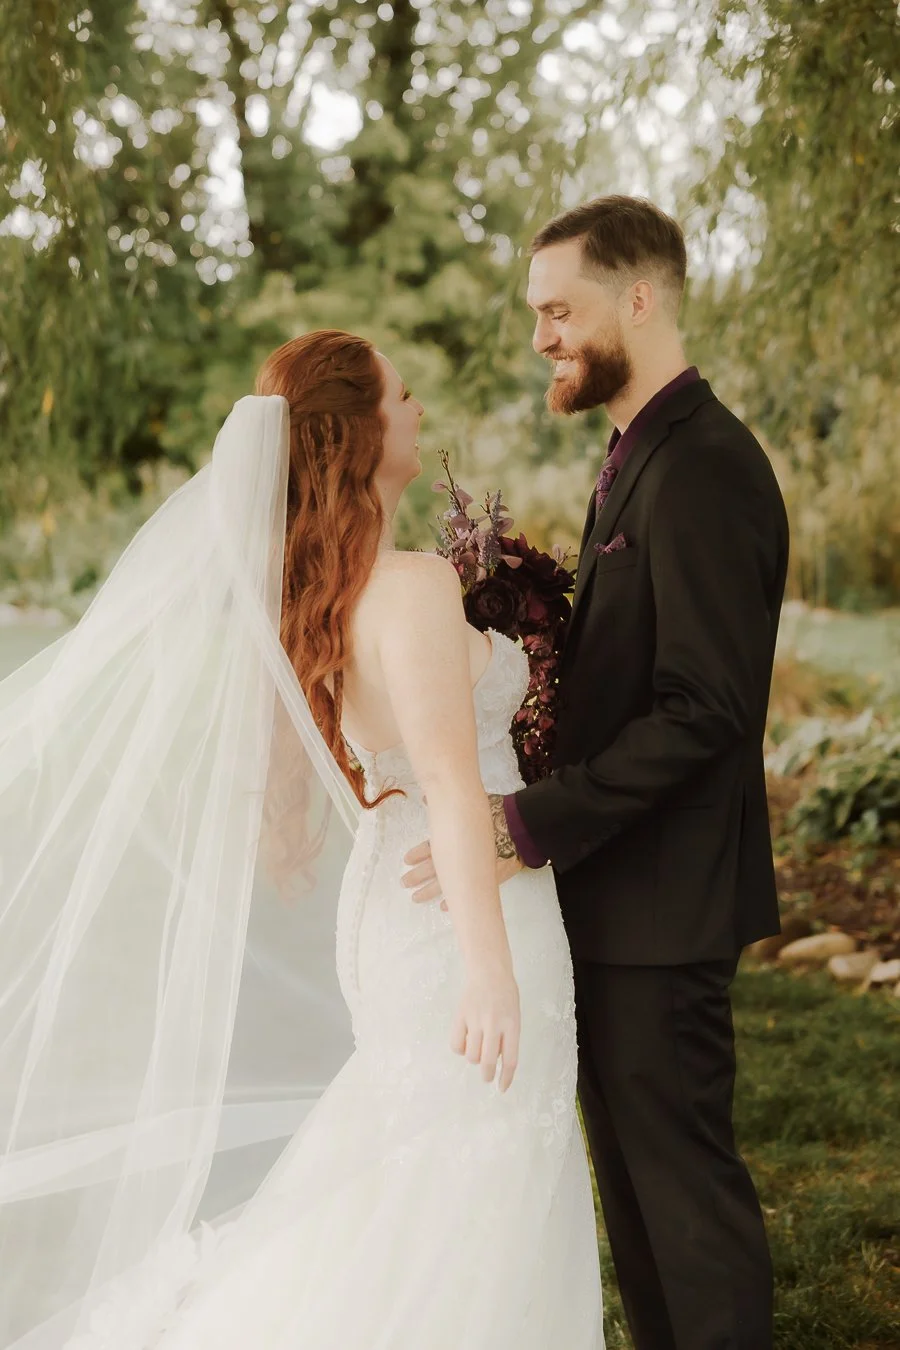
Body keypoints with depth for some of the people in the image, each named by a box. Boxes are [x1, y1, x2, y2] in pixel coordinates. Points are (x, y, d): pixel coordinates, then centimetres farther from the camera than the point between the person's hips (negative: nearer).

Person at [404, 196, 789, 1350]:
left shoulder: (703, 469, -19)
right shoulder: (643, 457, 13)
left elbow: (703, 710, -25)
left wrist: (530, 826, -26)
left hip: (663, 900, -10)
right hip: (621, 889, 10)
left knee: (682, 1168, 2)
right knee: (631, 1164, 18)